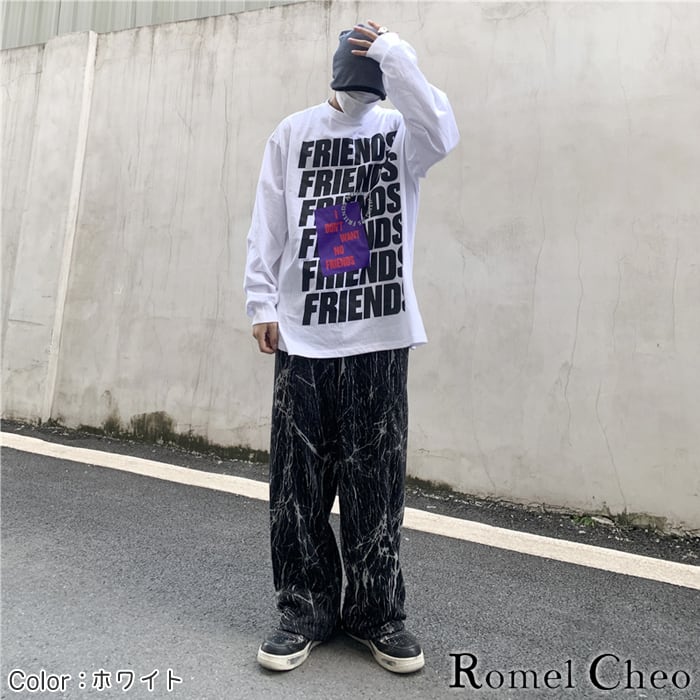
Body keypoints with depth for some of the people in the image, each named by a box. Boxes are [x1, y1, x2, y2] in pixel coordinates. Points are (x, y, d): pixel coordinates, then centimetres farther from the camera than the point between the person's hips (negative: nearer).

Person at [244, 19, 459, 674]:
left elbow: (442, 134, -13)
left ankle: (376, 612, 22)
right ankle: (306, 609, 22)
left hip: (380, 336, -1)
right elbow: (267, 227, 8)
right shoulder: (293, 132, 13)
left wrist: (398, 58, -6)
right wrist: (263, 303, 0)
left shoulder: (401, 129, 12)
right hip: (303, 335, 1)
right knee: (298, 485, 5)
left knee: (375, 485, 5)